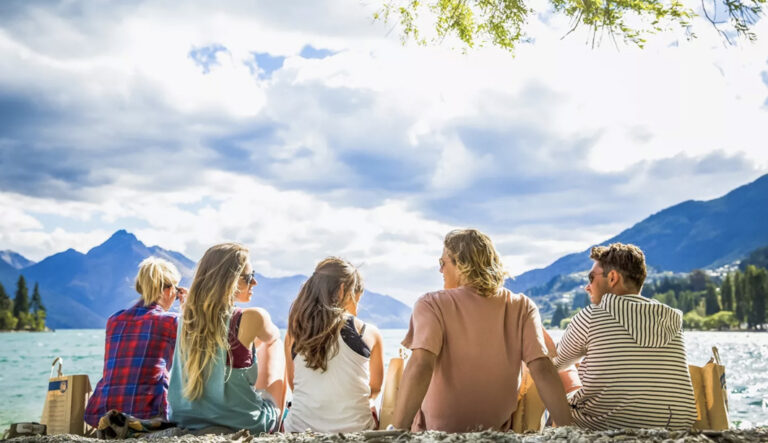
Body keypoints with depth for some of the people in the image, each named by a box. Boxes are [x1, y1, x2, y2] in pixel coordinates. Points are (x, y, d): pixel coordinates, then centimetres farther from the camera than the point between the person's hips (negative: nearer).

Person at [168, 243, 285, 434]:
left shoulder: (188, 315, -4)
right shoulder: (251, 318, -20)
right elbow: (272, 337, 8)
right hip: (244, 424, -5)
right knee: (275, 344, 19)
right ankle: (277, 424, 35)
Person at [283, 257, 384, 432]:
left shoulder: (294, 333, -2)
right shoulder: (369, 334, -7)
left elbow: (293, 385, 11)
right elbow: (375, 389, 7)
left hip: (299, 428, 2)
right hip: (354, 428, -2)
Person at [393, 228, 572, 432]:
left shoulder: (432, 305, -15)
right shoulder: (522, 308, -6)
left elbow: (420, 366, -26)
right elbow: (542, 370, -12)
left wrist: (398, 431, -26)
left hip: (436, 431, -4)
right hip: (497, 431, 4)